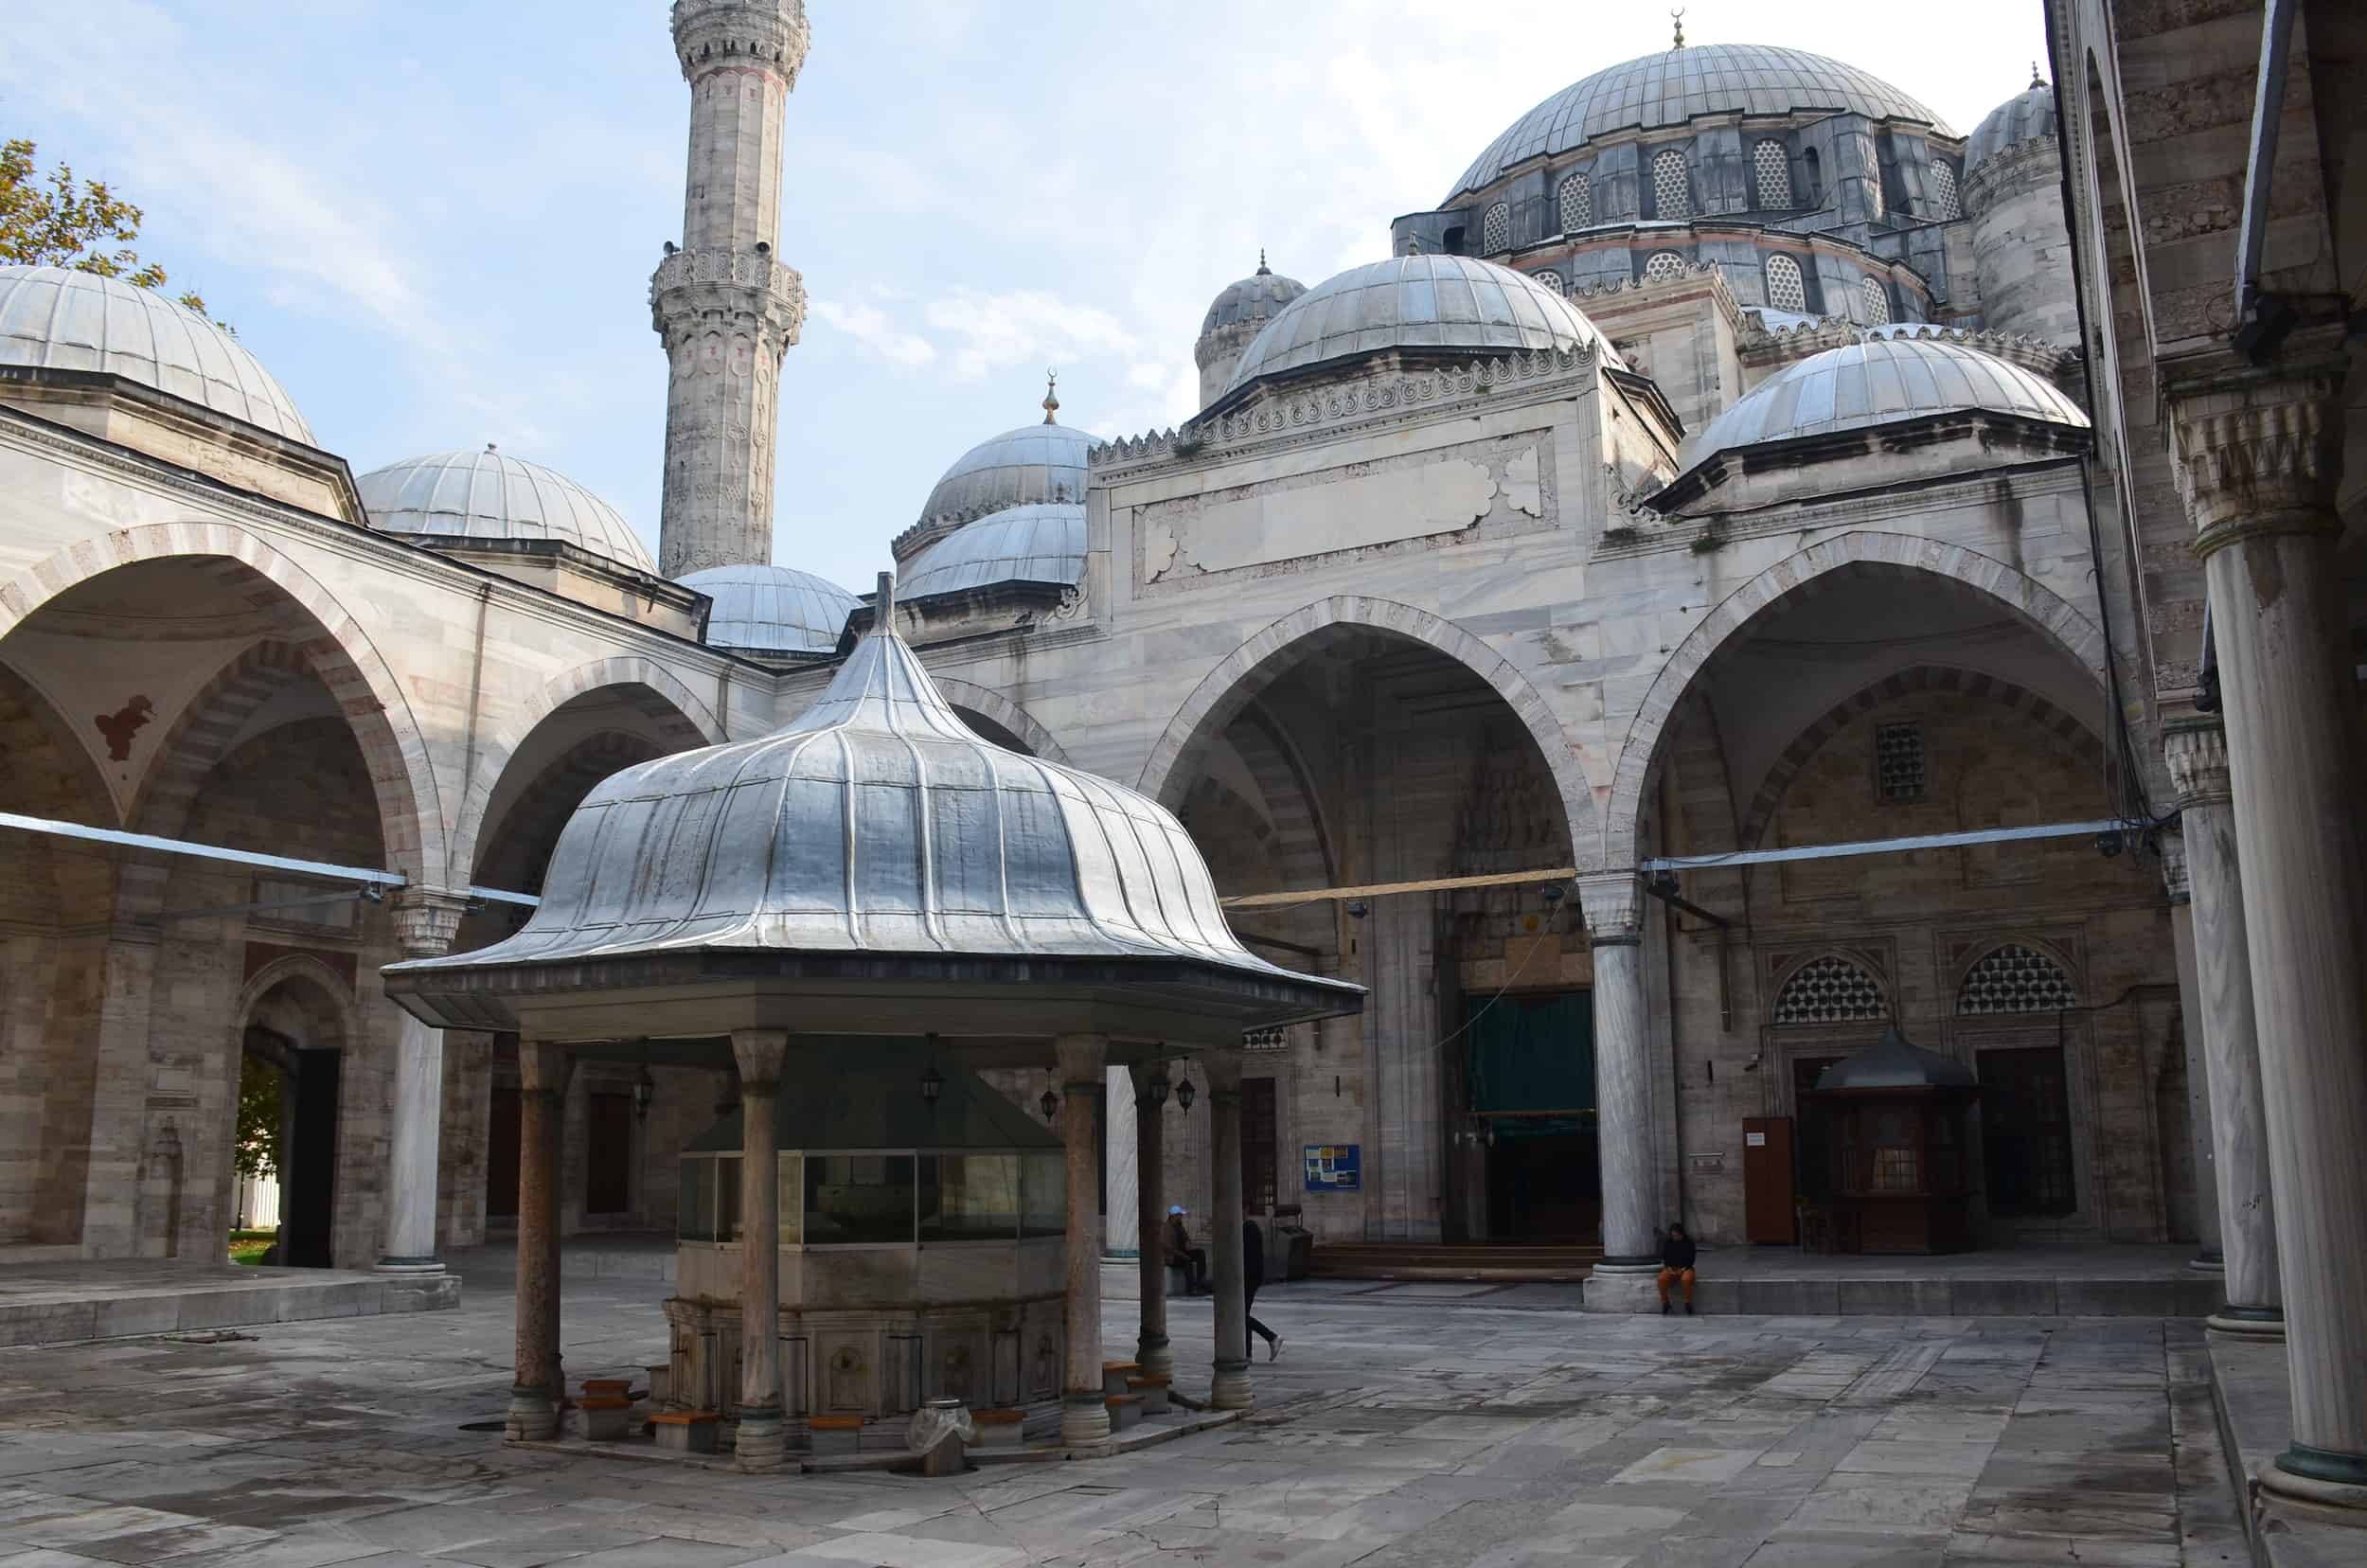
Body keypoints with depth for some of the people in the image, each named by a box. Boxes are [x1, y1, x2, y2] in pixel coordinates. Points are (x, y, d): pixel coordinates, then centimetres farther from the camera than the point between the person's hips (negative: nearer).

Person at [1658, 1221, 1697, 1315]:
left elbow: (1691, 1259, -3)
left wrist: (1683, 1269, -16)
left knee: (1687, 1279, -37)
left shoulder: (1689, 1242, -3)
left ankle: (1688, 1303, -18)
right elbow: (1664, 1258, 5)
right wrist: (1669, 1268, -12)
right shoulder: (1667, 1242, 1)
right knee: (1662, 1279, -30)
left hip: (1685, 1268, -2)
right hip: (1670, 1268, 2)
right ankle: (1665, 1303, -14)